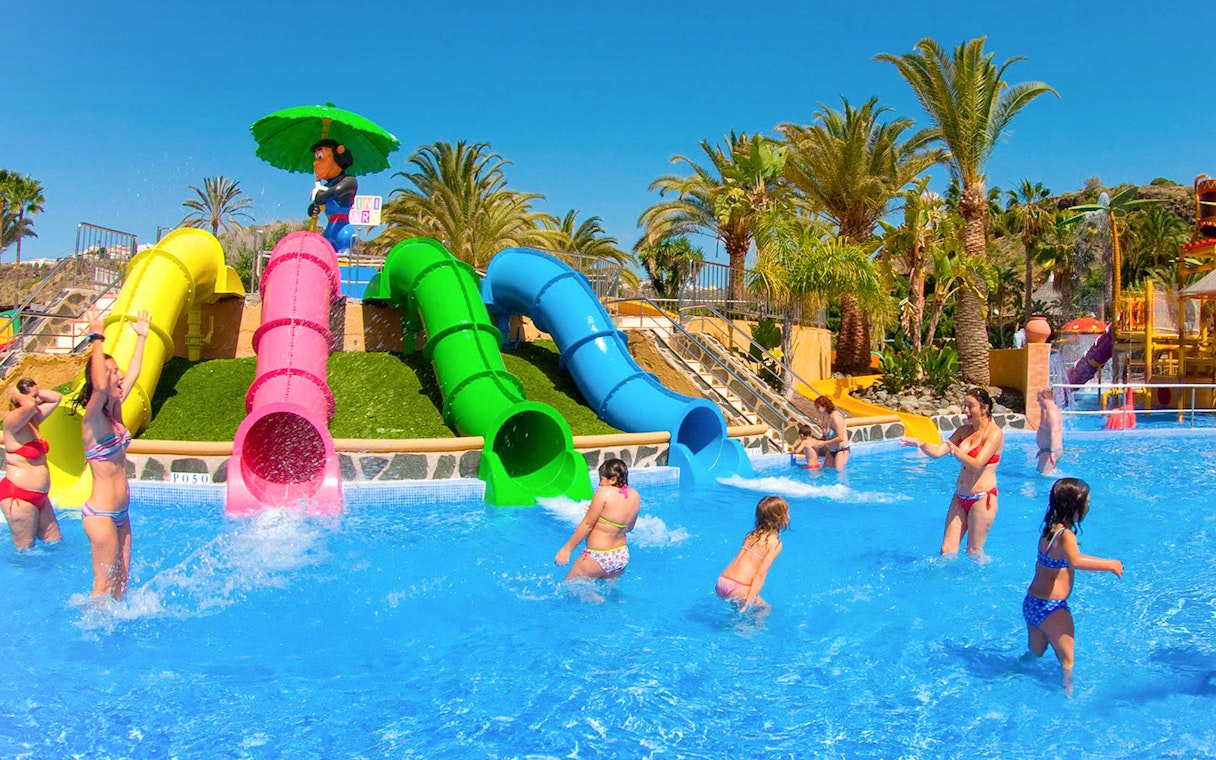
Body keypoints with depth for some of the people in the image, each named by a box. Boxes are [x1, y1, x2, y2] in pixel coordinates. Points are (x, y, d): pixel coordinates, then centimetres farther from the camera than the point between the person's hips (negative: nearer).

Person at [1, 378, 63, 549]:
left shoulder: (33, 420, 9)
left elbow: (56, 398, 21)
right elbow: (30, 405, -38)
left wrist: (36, 392, 6)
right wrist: (15, 393, -18)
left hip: (40, 496, 9)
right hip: (18, 496, -9)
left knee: (55, 542, 13)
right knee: (25, 550, 0)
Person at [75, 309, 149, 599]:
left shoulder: (113, 412, 6)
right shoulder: (93, 419, -16)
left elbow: (133, 374, 18)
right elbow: (99, 385, -36)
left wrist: (141, 337, 25)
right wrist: (97, 339, -31)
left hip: (120, 512, 8)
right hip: (101, 514, -8)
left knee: (123, 581, 13)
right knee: (105, 585, 2)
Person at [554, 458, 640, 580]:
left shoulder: (604, 493, -17)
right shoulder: (635, 496, 2)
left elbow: (587, 524, -14)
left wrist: (567, 548, -7)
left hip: (599, 558, -7)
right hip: (623, 556, 8)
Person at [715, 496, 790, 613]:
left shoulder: (753, 534, 15)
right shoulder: (775, 543, -6)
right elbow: (761, 574, -13)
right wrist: (749, 602, -15)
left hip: (721, 582, 7)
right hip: (738, 589, -7)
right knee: (765, 609, 13)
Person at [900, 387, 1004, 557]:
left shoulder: (994, 433, -10)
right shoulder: (964, 430, 11)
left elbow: (977, 464, -22)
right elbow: (937, 452, 3)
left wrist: (955, 450, -38)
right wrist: (920, 443, -17)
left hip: (982, 499, -6)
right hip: (960, 498, 6)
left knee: (974, 553, 3)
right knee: (947, 550, 3)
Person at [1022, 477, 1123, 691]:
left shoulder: (1049, 529, 7)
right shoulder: (1066, 534, -21)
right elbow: (1075, 561, -42)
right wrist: (1109, 565, -33)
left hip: (1031, 602, 9)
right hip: (1051, 608, -9)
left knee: (1035, 654, 27)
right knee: (1068, 662, 2)